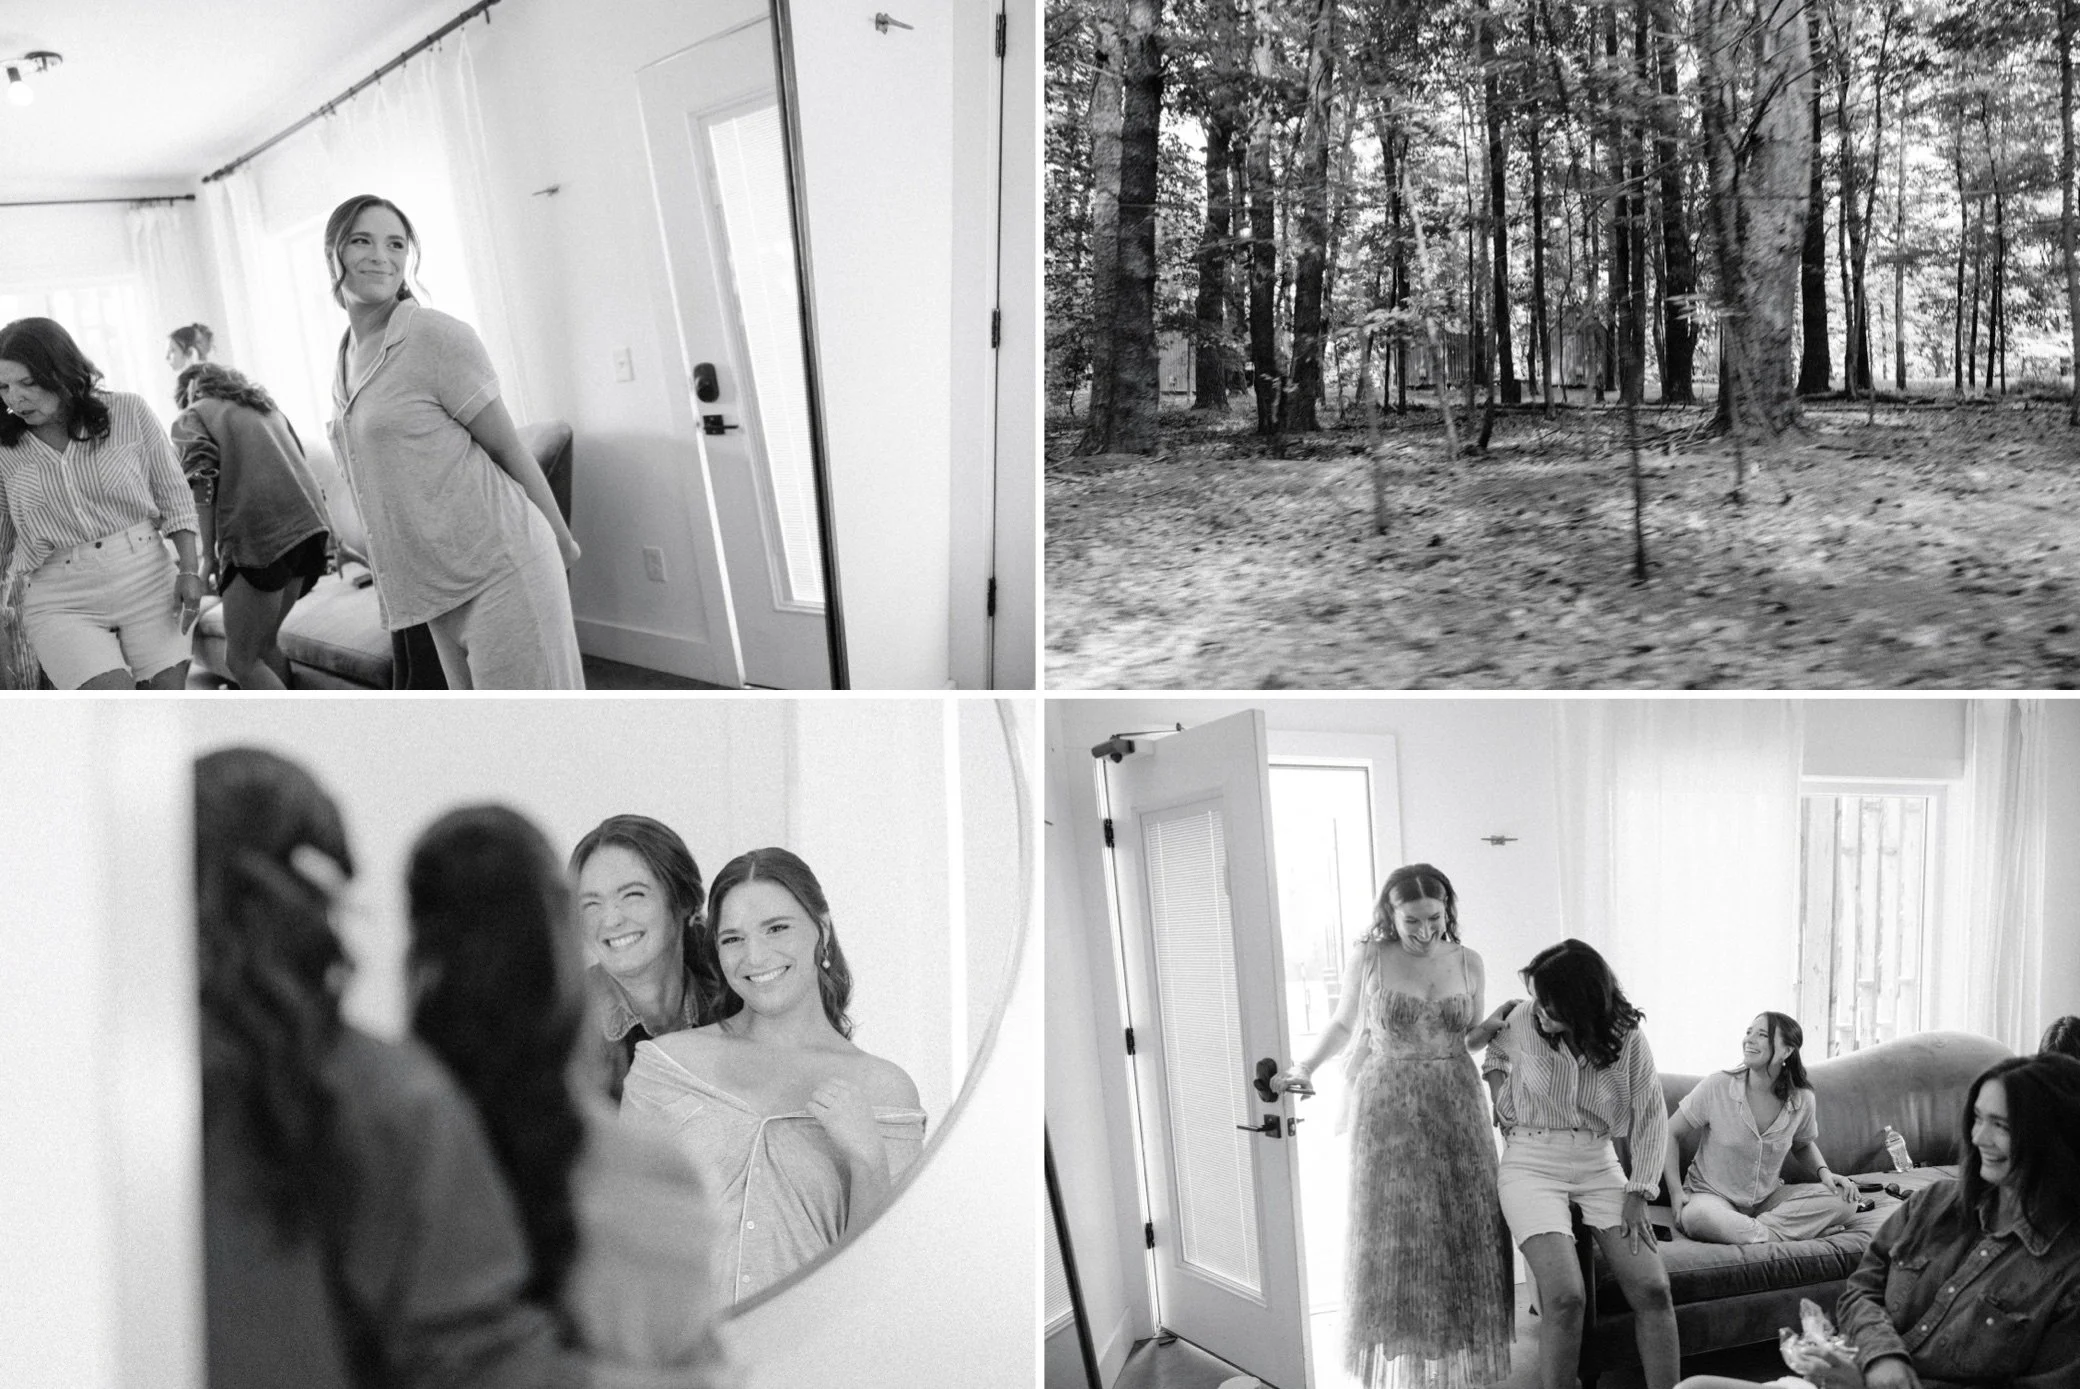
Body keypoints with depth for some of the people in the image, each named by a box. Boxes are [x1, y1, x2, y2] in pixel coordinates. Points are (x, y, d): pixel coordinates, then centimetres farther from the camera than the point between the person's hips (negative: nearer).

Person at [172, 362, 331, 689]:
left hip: (258, 535, -7)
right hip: (311, 524, 7)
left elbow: (203, 481, -7)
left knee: (241, 659, -1)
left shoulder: (192, 417, 10)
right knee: (266, 643, 20)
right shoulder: (266, 407, 29)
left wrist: (209, 555, -5)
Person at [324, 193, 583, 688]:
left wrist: (561, 541, 0)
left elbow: (507, 448, -5)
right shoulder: (346, 359, 15)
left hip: (498, 571, -8)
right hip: (438, 588, 8)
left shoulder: (437, 336, -9)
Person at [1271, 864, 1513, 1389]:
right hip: (1388, 1113, -2)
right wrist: (1306, 1067, 0)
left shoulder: (1468, 963, 4)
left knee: (1463, 1235, 1)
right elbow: (1344, 1024, 11)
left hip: (1456, 1109, 2)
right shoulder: (1368, 960, -3)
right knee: (1393, 1235, -2)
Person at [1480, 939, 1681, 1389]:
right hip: (1532, 1165, -2)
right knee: (1564, 1296, -23)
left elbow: (1650, 1117, -3)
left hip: (1599, 1165, 2)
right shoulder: (1523, 1022, -9)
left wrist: (1637, 1194, -8)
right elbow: (1495, 1051, 18)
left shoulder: (1627, 1036, -9)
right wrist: (1498, 1091, 3)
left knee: (1652, 1288, -14)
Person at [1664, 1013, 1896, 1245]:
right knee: (1698, 1217, -40)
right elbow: (1671, 1133, -5)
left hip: (1768, 1197, 3)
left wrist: (1824, 1171, -3)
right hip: (1712, 1195, -3)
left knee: (1843, 1198, -16)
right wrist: (1676, 1191, -16)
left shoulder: (1802, 1099, -5)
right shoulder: (1717, 1086, -15)